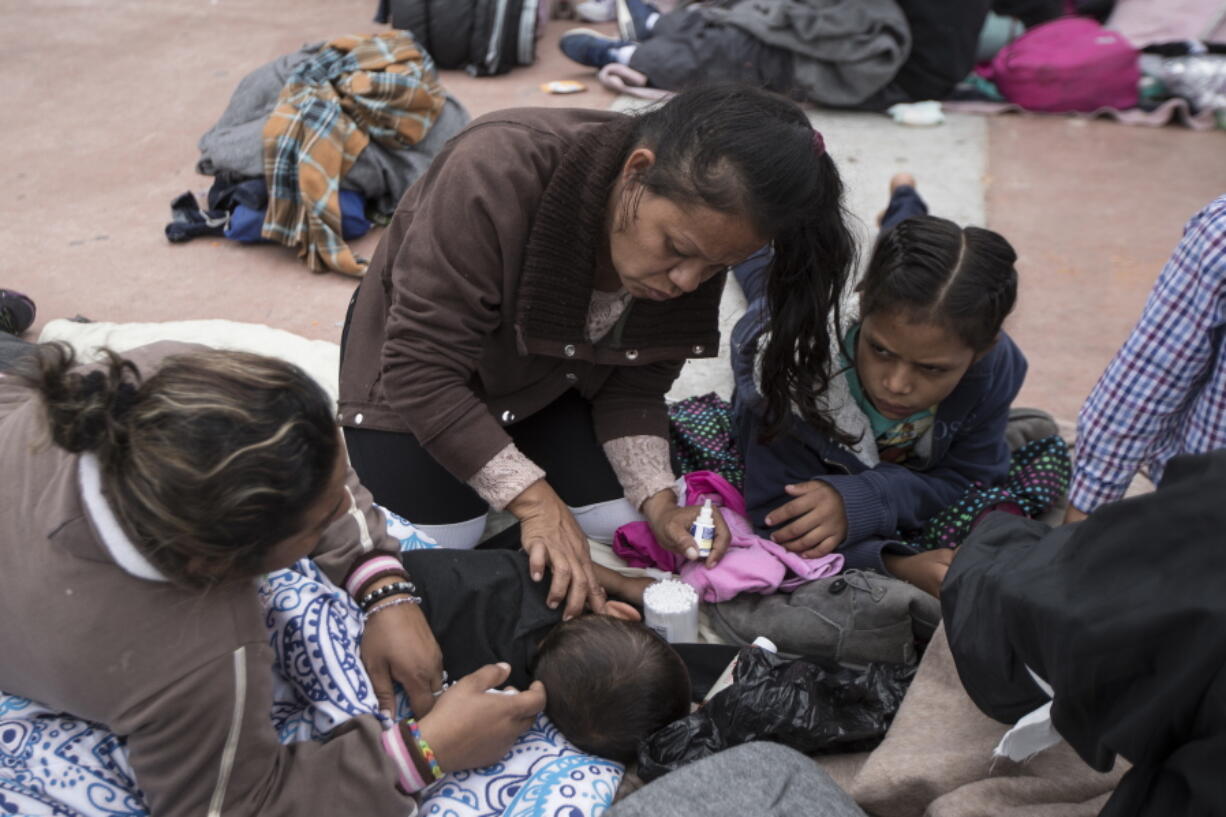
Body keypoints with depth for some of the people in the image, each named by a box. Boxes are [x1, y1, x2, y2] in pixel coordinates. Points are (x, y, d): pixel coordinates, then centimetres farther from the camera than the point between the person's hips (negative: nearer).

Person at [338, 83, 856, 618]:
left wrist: (658, 503, -26)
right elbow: (420, 371, -35)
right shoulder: (500, 174, -39)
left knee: (624, 523, -8)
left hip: (554, 381, 5)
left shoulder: (698, 234, -21)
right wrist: (536, 501, -37)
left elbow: (634, 387, -10)